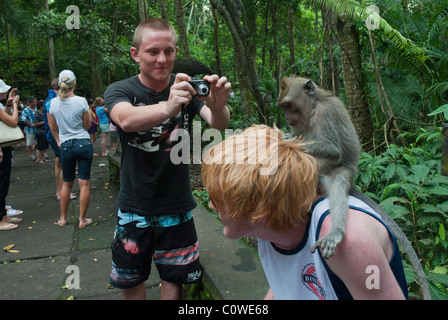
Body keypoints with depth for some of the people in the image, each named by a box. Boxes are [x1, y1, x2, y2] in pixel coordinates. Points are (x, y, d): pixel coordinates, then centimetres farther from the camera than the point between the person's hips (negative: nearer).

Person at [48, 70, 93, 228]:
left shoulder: (54, 102, -1)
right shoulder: (81, 101, -9)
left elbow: (52, 126, 9)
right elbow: (87, 125, -1)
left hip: (66, 145, 3)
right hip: (84, 143, -2)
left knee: (66, 183, 16)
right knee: (84, 183, 4)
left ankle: (63, 218, 25)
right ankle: (82, 219, 11)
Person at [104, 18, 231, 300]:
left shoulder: (186, 87, -5)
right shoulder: (120, 91, -10)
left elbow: (219, 124, -21)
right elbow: (126, 120, -33)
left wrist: (218, 107, -46)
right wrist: (167, 107, -54)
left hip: (176, 206, 1)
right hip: (134, 207, 0)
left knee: (173, 279, 13)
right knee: (130, 280, 16)